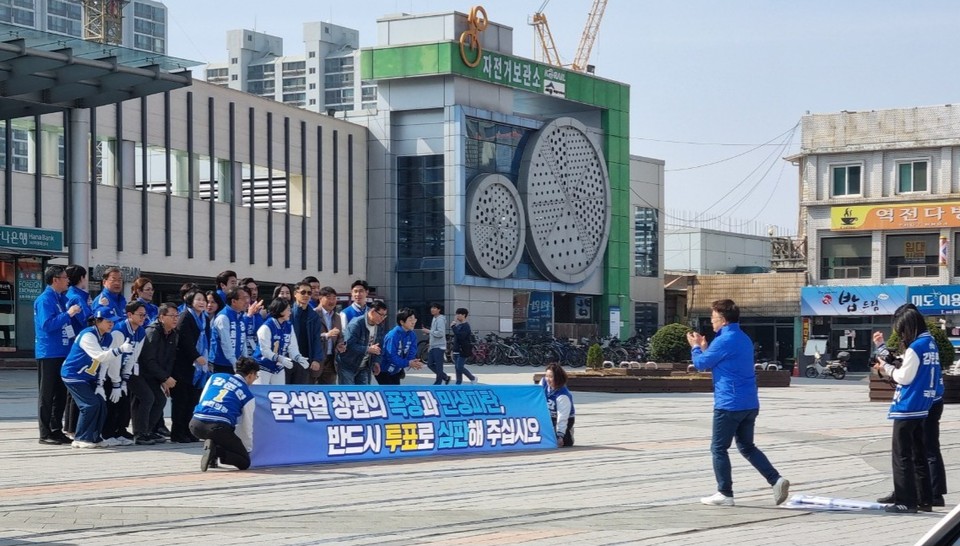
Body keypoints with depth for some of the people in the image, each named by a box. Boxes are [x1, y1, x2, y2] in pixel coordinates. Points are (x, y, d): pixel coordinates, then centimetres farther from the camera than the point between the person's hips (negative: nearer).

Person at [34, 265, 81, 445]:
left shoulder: (63, 299, 13)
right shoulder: (44, 300, -12)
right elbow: (47, 324, -23)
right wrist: (68, 314, -22)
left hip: (63, 352, 8)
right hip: (49, 354, -8)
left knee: (61, 394, 11)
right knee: (47, 395, -2)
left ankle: (57, 430, 18)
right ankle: (45, 434, 2)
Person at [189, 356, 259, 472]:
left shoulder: (215, 377, 20)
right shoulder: (247, 395, 11)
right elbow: (247, 427, 16)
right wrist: (248, 450, 33)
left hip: (195, 424, 5)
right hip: (219, 428, -5)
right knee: (245, 462, 8)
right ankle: (217, 451, -16)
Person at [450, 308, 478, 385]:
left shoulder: (466, 326, -12)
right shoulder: (459, 325, 14)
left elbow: (460, 336, -26)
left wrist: (453, 327, -22)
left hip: (463, 350, -9)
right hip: (457, 350, 9)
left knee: (460, 367, -9)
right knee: (457, 367, 7)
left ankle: (473, 378, 7)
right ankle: (458, 382, 12)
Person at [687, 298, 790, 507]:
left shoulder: (725, 341, -15)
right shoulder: (744, 339, 15)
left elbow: (701, 364, -6)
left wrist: (695, 347, 12)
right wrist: (704, 347, 21)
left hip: (729, 404, -9)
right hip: (750, 404, 9)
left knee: (718, 448, 4)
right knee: (747, 447, 16)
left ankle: (724, 494, 7)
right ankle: (776, 480, 2)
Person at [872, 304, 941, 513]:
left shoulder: (915, 348, -18)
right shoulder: (930, 343, 9)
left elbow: (904, 377, -15)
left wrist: (886, 368, 2)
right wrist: (881, 346, 14)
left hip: (907, 408, -9)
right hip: (923, 407, 9)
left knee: (901, 455, -2)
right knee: (919, 454, 14)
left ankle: (906, 502, -2)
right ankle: (925, 500, 17)